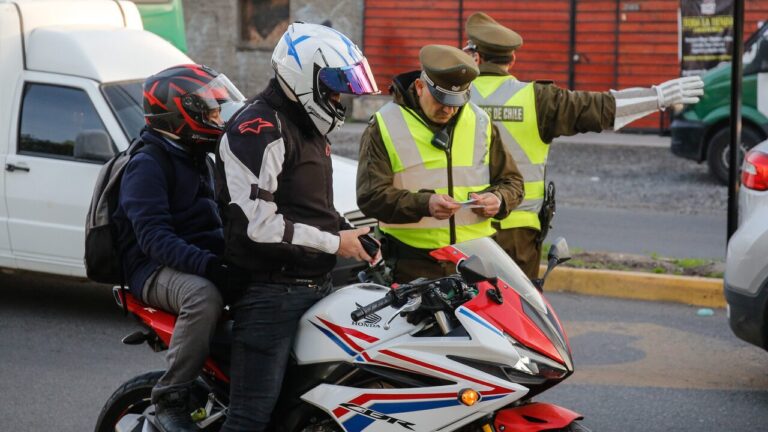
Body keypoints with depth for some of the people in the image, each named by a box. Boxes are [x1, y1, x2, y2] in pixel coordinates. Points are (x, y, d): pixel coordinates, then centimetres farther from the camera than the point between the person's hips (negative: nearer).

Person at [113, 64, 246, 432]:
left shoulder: (198, 160, 20)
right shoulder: (147, 165, -10)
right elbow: (154, 238, -23)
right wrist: (206, 264, -36)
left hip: (203, 260, 9)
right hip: (156, 269, -9)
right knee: (204, 296, -39)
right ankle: (170, 399, -29)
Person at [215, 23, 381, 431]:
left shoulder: (307, 127, 19)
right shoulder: (258, 130, -14)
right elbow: (257, 223, -22)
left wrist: (351, 232, 10)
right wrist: (334, 243, -14)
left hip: (316, 287, 10)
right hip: (270, 293, -10)